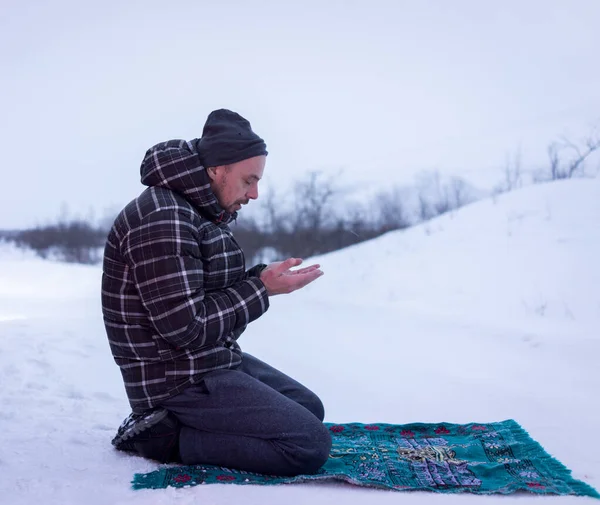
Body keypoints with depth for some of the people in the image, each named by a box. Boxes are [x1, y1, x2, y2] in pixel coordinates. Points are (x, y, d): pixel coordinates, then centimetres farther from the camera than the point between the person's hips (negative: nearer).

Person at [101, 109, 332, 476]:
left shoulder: (204, 214, 10)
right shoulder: (161, 219, -22)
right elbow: (186, 326, -25)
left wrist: (260, 278, -3)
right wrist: (261, 289, -16)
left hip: (217, 360, 10)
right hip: (179, 379, -10)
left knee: (311, 409, 18)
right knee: (311, 444, -14)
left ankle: (174, 420, 10)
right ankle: (167, 435, -6)